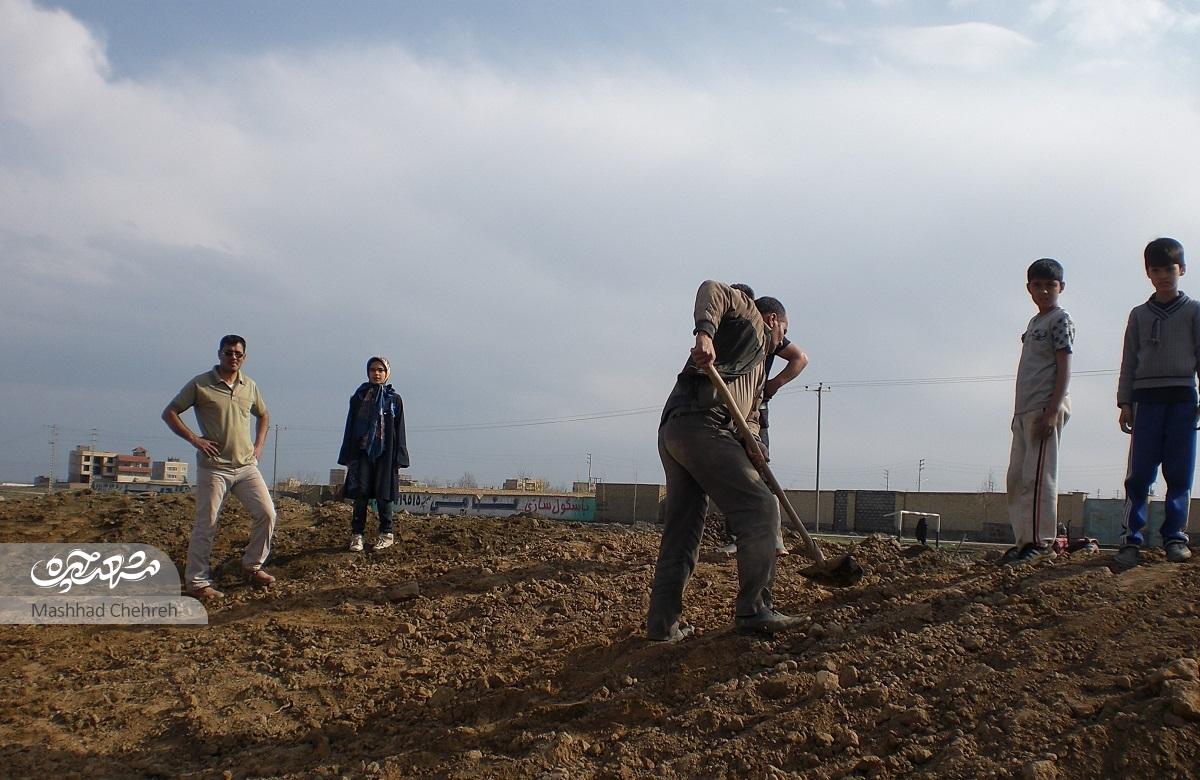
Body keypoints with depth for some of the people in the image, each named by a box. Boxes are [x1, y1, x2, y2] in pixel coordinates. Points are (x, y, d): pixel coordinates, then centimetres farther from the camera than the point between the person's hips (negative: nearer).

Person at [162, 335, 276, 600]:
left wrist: (258, 445, 13)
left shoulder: (250, 386, 10)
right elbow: (169, 413, -1)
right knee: (206, 525, -2)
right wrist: (194, 439, -11)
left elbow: (263, 415, 26)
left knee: (266, 513, -1)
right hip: (213, 467, -4)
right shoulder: (200, 384, -4)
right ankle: (197, 581, 7)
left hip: (247, 466, 4)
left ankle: (252, 566, 16)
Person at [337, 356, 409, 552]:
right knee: (360, 494, -5)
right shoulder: (358, 397, 9)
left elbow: (399, 431, 5)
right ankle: (356, 536, -1)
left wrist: (398, 458, -2)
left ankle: (387, 534, 11)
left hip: (385, 453, -1)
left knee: (383, 495, 0)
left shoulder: (394, 399, 7)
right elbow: (350, 427, 9)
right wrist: (348, 456, 3)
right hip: (362, 452, 1)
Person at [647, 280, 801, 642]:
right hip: (701, 424, -10)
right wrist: (705, 331, -24)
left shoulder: (759, 368, 37)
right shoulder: (749, 316, 14)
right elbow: (712, 289, -5)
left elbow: (750, 415, 27)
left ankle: (663, 622, 11)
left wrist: (749, 442, 5)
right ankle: (753, 609, -10)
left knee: (682, 531, 10)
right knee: (760, 507, -9)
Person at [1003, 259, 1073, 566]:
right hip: (1025, 409, 9)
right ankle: (1024, 540, 12)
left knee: (1038, 476, -12)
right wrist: (1020, 413, 18)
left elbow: (1064, 368, -12)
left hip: (1046, 407, -9)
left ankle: (1042, 542, -10)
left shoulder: (1060, 320, -4)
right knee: (1017, 478, 8)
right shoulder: (1034, 323, 21)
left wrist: (1052, 410, -20)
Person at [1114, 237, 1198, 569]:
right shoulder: (1139, 315, 15)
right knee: (1139, 473, -6)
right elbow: (1129, 361, 13)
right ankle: (1131, 539, -7)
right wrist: (1124, 402, 6)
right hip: (1146, 397, 0)